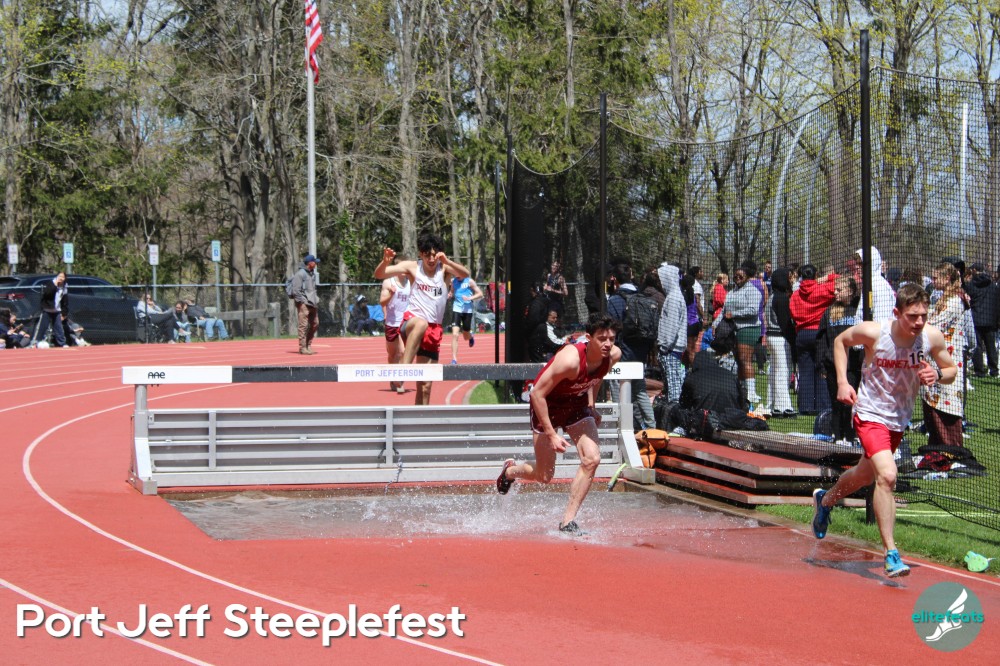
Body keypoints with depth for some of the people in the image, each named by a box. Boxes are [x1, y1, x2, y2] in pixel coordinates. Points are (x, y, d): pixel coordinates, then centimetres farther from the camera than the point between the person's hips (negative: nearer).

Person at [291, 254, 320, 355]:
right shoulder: (300, 274, -11)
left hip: (313, 303, 9)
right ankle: (302, 347, -5)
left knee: (315, 324, 10)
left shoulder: (312, 274, 17)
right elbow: (295, 290, -15)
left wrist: (316, 300, 16)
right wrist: (301, 302, -17)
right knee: (303, 325, -8)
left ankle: (308, 345, 21)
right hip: (303, 304, -9)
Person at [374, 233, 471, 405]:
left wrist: (446, 261, -28)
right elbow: (379, 274, -3)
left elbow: (465, 274, -14)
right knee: (421, 324, -42)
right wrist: (386, 261, -24)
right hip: (411, 321, -3)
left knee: (425, 385, 3)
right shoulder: (412, 267, 1)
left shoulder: (444, 269, 3)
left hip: (433, 329, 3)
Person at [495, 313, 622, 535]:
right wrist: (551, 434, -28)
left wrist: (591, 406, 8)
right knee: (544, 476, 2)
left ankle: (568, 521, -7)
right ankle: (510, 471, 38)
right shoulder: (570, 359, -36)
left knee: (592, 458, -16)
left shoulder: (614, 355, -16)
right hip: (546, 404, -5)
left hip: (576, 404, 5)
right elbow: (537, 393, -29)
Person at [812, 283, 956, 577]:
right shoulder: (873, 332, -22)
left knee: (865, 475, 24)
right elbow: (841, 340, -1)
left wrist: (937, 375, -22)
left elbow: (951, 370, 2)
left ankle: (825, 500, 56)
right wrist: (842, 382, -11)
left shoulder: (932, 337, -14)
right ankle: (891, 554, -20)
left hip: (900, 420, 5)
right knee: (887, 475, -25)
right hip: (870, 414, -5)